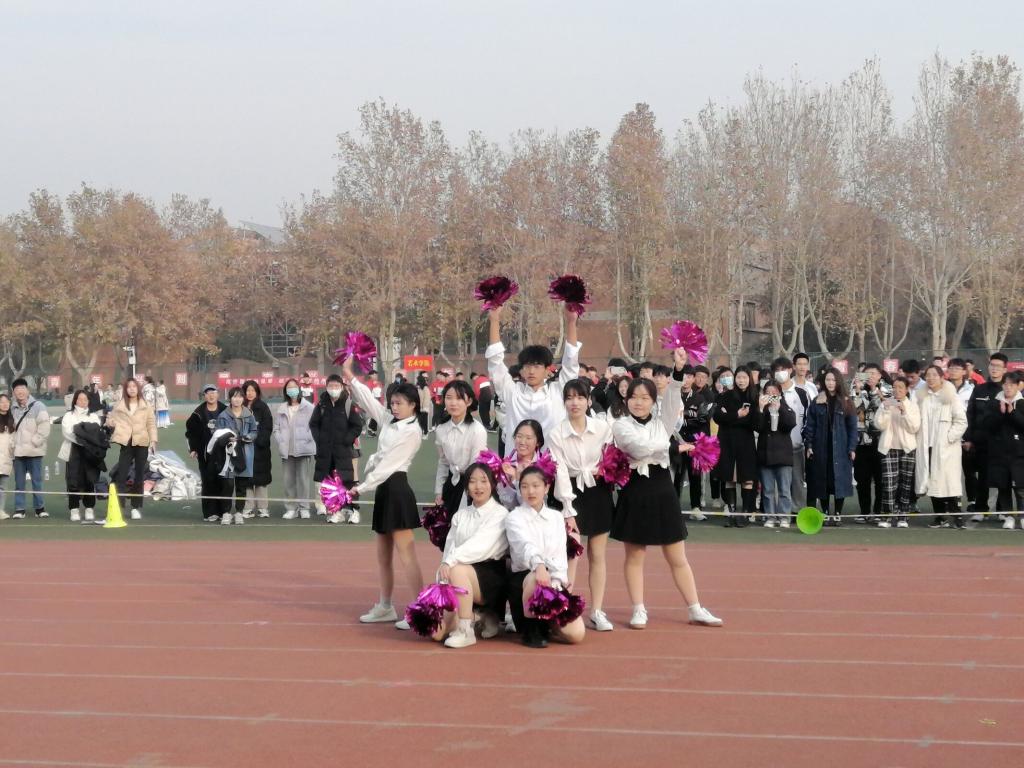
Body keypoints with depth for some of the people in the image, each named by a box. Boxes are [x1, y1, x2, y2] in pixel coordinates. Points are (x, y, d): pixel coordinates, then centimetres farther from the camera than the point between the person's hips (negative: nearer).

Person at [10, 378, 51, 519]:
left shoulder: (38, 406, -6)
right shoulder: (13, 409, 8)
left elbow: (44, 427, -11)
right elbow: (11, 428, 17)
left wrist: (34, 442, -13)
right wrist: (13, 443, 6)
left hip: (34, 450, -4)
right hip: (18, 451, 4)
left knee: (37, 480, 2)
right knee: (19, 482, 6)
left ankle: (39, 507, 10)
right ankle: (19, 509, 11)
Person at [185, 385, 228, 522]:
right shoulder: (198, 413, 2)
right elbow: (191, 432, 6)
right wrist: (193, 449, -1)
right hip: (206, 453, 0)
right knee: (208, 482, -2)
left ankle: (225, 511, 9)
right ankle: (210, 513, 2)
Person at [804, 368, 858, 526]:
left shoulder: (846, 402, 3)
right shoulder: (817, 402, 6)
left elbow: (852, 427, 1)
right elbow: (810, 425, 5)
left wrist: (852, 448, -6)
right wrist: (809, 445, -4)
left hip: (840, 449, -1)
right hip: (821, 448, 1)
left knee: (840, 481, -1)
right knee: (822, 481, 2)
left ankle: (838, 514, 7)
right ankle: (826, 514, 10)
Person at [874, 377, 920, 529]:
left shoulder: (912, 405, 7)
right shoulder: (886, 403, 7)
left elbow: (915, 427, -5)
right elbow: (879, 425, -4)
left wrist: (904, 412, -16)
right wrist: (885, 409, -15)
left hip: (907, 448, 1)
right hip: (889, 448, -1)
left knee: (906, 483, 2)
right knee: (889, 483, -11)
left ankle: (902, 517, 8)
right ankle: (886, 516, -8)